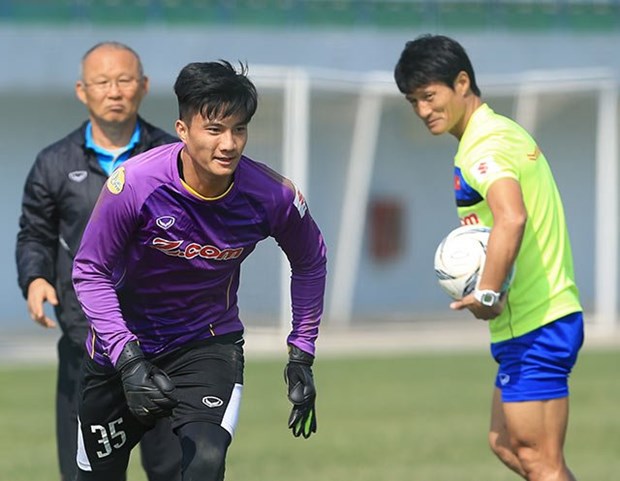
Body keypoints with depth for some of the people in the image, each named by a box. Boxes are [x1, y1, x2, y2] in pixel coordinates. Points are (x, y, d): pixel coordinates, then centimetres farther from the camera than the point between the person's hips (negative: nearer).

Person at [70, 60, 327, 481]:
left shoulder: (272, 196, -20)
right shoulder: (134, 184, -27)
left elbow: (310, 263, 2)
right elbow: (90, 272, -16)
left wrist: (302, 355, 2)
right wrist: (128, 361, -26)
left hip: (209, 343, 0)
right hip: (122, 344, 0)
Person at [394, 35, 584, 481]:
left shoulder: (483, 147, -16)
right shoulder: (506, 131, 16)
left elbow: (511, 217, -34)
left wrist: (488, 294, -27)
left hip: (533, 326, -11)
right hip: (549, 315, 11)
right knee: (507, 444, 18)